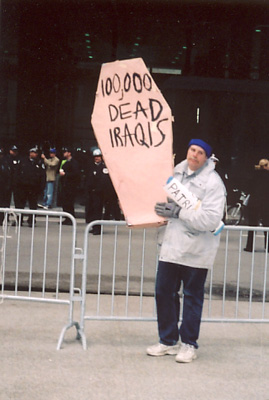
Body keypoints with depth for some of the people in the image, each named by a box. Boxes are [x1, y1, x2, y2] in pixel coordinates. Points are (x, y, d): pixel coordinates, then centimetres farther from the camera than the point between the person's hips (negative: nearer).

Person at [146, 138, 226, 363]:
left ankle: (189, 344, 18)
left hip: (196, 250, -6)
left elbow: (211, 220, -25)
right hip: (172, 244, 6)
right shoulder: (177, 172, 8)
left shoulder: (213, 182, -14)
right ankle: (168, 340, 22)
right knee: (164, 292, 9)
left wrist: (178, 212, -25)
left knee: (192, 297, 5)